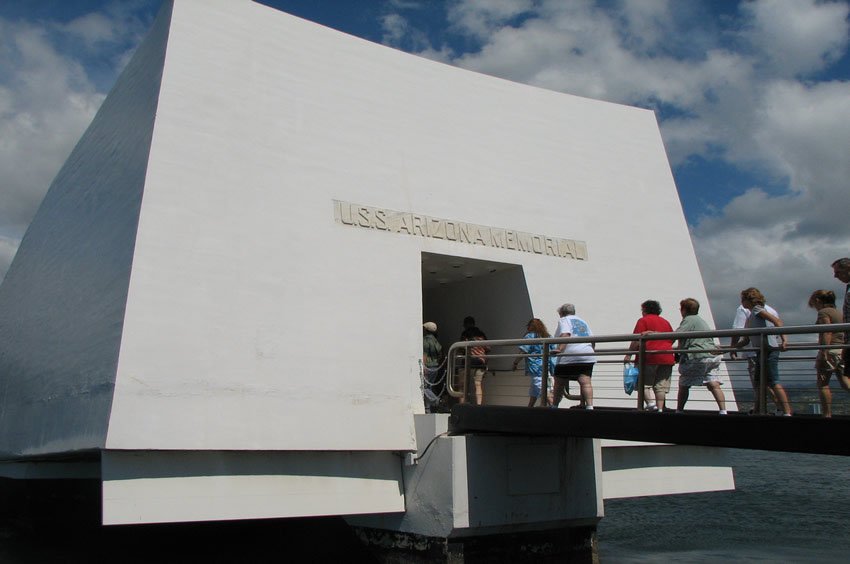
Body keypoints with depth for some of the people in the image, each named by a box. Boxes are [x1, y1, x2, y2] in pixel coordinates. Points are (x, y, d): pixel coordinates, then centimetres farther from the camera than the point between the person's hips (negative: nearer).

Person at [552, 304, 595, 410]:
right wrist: (591, 349, 39)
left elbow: (565, 335, -12)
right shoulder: (582, 321, 27)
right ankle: (589, 406, -23)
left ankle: (554, 406, 15)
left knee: (559, 383, 7)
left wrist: (560, 349, -22)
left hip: (570, 357, -5)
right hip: (587, 356, 6)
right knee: (585, 382, -6)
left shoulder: (564, 320, 7)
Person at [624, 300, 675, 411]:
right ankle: (660, 409, 1)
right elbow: (672, 340, 19)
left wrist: (628, 354, -5)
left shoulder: (643, 320, 2)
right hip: (667, 357, 5)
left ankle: (651, 404, -18)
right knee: (661, 386, 6)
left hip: (650, 357, -5)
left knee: (645, 384, 0)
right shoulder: (666, 322, 20)